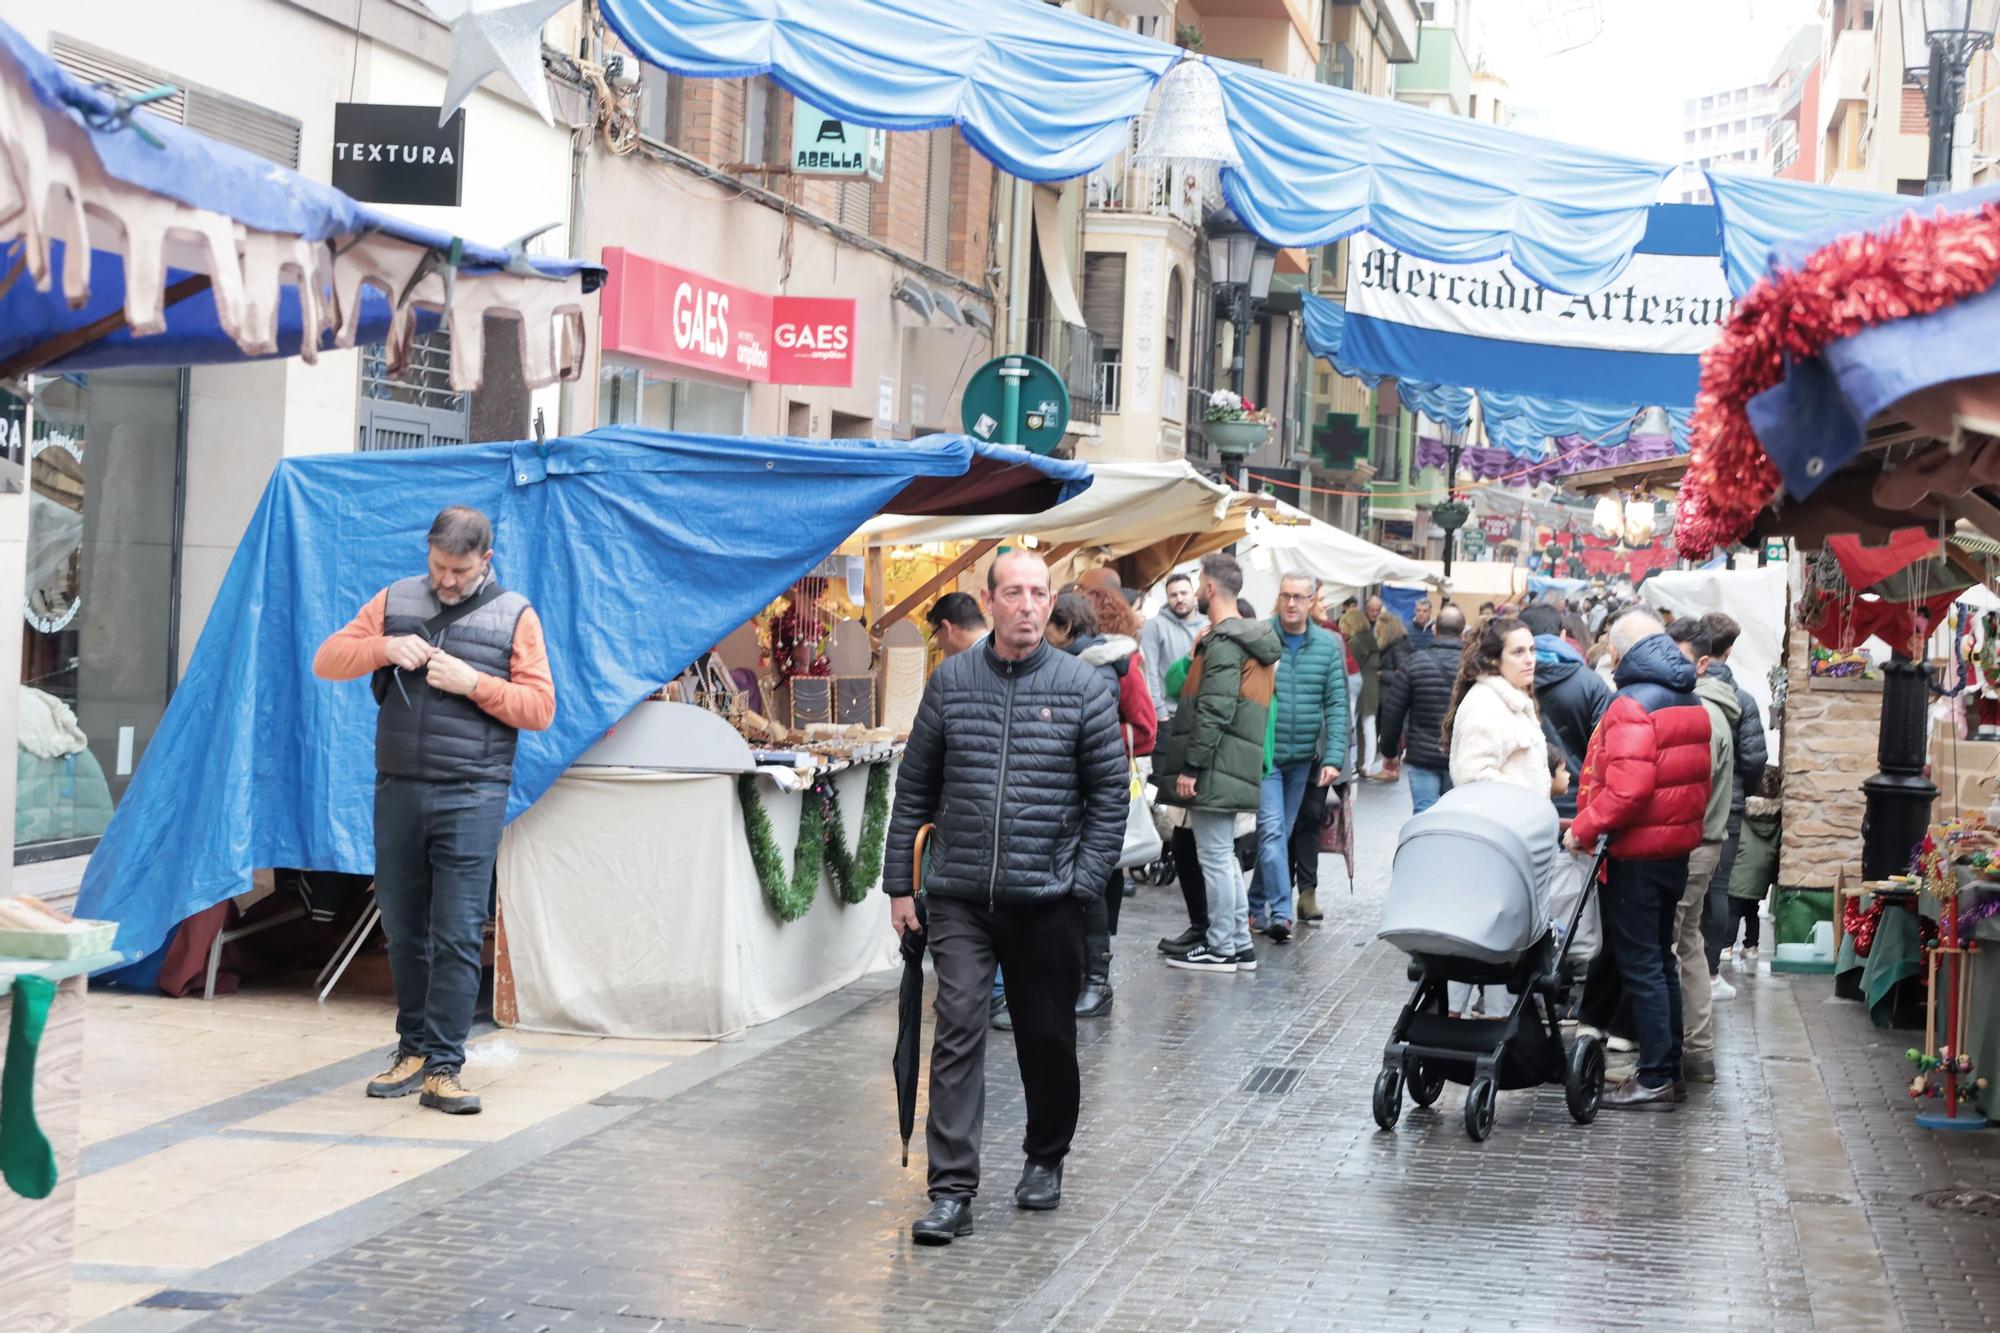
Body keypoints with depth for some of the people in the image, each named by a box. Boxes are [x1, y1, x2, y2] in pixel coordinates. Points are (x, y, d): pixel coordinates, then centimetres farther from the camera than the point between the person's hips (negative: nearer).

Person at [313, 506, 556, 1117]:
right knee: (403, 930, 9)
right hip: (397, 790, 3)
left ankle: (442, 1067, -4)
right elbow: (327, 660, 9)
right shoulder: (396, 601, 12)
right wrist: (385, 648, -8)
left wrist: (473, 683, -13)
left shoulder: (514, 616, 4)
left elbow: (540, 708, 0)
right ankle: (413, 1050, 21)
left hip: (472, 797, -3)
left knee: (458, 935, -8)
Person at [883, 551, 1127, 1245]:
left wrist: (1083, 883, -7)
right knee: (958, 1029, -9)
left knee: (1047, 1036, 11)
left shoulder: (1083, 686, 0)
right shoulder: (950, 681, 5)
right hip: (959, 898, 0)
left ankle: (1046, 1159, 33)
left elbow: (1109, 795, 1)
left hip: (1047, 898, 0)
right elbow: (915, 789, 9)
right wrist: (900, 884, 6)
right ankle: (951, 1191, -9)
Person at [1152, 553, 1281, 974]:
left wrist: (1191, 767, -21)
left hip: (1214, 766, -10)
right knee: (1224, 855, 16)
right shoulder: (1252, 640, 17)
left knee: (1215, 857, -4)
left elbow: (1214, 712, -22)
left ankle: (1221, 947, 0)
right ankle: (1240, 943, 20)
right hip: (1234, 768, 10)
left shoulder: (1223, 643, -15)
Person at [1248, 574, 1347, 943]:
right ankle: (1280, 912, -16)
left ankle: (1257, 908, 24)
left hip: (1303, 758, 4)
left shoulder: (1327, 646, 3)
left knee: (1282, 833, 12)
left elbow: (1337, 704, 2)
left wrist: (1333, 757, -6)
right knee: (1272, 830, -13)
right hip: (1263, 755, -4)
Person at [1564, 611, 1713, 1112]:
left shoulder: (1633, 705, -18)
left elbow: (1627, 787, -27)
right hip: (1677, 847, 9)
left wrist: (1584, 829, -18)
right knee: (1660, 960, 17)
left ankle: (1655, 1079, -1)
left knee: (1640, 965, -3)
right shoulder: (1691, 703, 11)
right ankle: (1670, 1069, 23)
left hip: (1637, 854, -9)